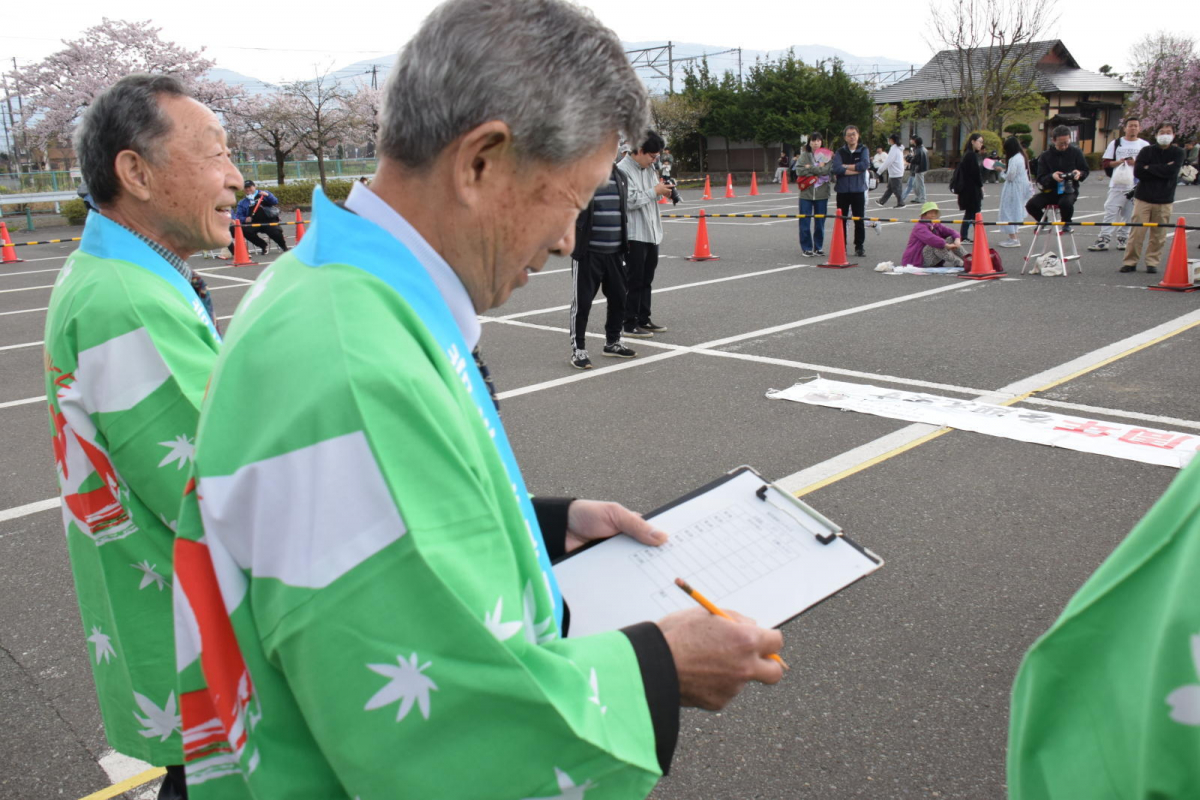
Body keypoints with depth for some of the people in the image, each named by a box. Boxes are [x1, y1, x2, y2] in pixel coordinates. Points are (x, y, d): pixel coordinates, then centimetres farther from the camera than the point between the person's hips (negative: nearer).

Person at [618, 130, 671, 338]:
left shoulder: (648, 169, 12)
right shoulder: (623, 170, -14)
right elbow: (629, 201, -22)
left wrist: (662, 191, 1)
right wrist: (655, 191, -16)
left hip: (652, 232, 8)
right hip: (634, 234, -8)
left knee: (647, 279, 15)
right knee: (634, 280, -3)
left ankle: (643, 319, 24)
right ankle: (629, 324, 5)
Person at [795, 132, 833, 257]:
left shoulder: (827, 155, 4)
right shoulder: (804, 155, 4)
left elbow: (828, 170, -11)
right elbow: (799, 170, -9)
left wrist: (810, 168, -12)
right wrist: (818, 169, -10)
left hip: (822, 194, 0)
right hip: (806, 193, 0)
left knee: (820, 222, 6)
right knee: (805, 222, -1)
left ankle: (819, 247, 17)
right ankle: (806, 247, 9)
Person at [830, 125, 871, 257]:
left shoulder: (863, 150, 4)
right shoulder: (840, 152, 4)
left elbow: (865, 165, -15)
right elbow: (835, 169, -13)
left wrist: (845, 166, -10)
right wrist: (855, 170, -13)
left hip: (858, 190, -1)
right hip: (842, 191, 1)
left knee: (859, 220, 0)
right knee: (841, 220, 5)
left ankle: (859, 247, 10)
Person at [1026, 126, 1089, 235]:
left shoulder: (1075, 153, 2)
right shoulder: (1045, 156, 1)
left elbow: (1085, 171, 9)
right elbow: (1040, 179, -3)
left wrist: (1079, 173, -16)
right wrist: (1052, 176, -25)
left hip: (1069, 190, -2)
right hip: (1050, 190, 2)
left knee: (1066, 203, -38)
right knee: (1031, 205, -25)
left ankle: (1066, 224, -1)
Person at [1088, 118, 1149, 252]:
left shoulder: (1145, 145, 8)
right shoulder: (1115, 143, 8)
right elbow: (1105, 162, 6)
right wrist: (1119, 162, -11)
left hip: (1136, 186, 1)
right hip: (1117, 185, -1)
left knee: (1129, 214, 4)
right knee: (1110, 211, -6)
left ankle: (1122, 238, 13)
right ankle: (1104, 238, -5)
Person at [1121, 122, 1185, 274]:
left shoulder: (1178, 153, 5)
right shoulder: (1146, 151, 5)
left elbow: (1171, 172, -12)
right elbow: (1138, 172, -6)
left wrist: (1149, 168, -8)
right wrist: (1162, 170, -8)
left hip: (1164, 200, 0)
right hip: (1143, 198, 0)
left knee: (1159, 234, 1)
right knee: (1137, 232, -5)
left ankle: (1152, 262, 11)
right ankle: (1130, 262, 2)